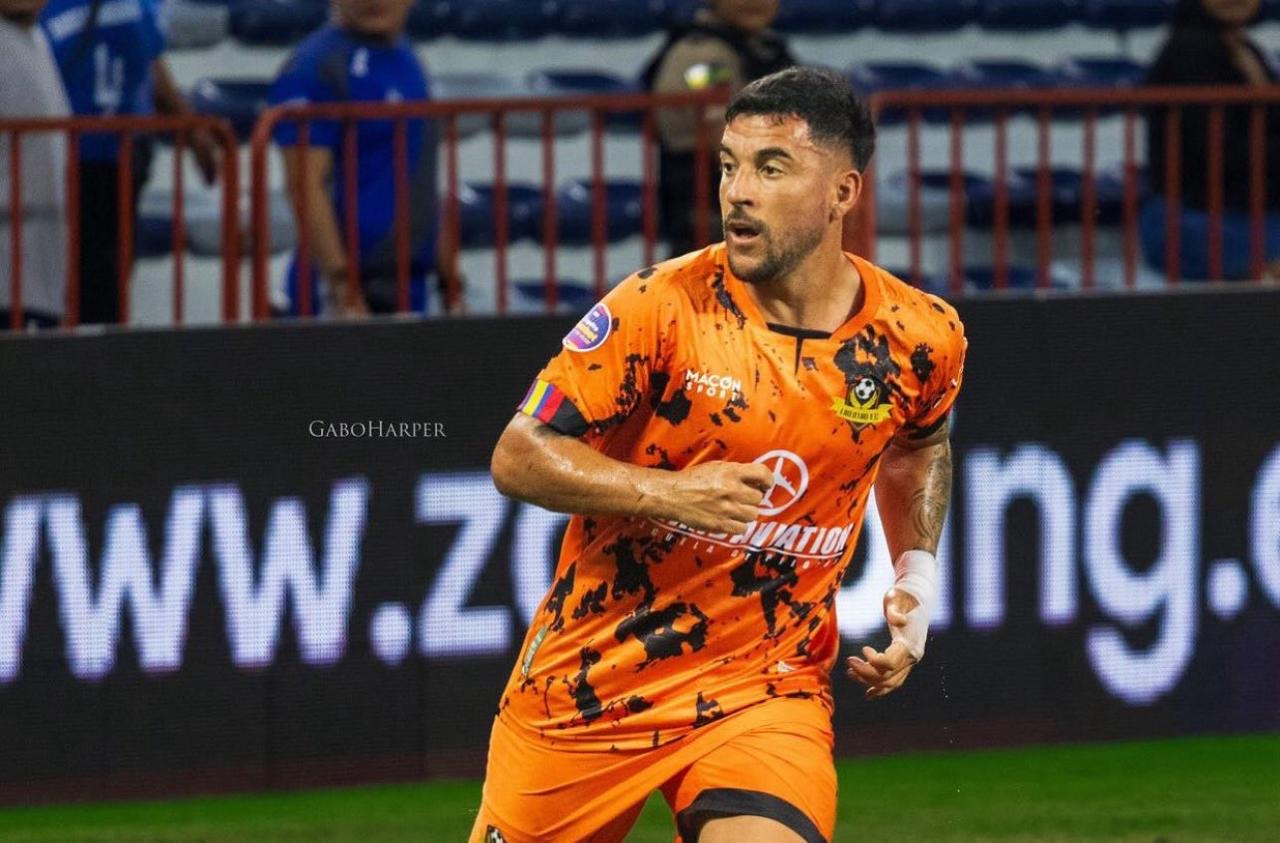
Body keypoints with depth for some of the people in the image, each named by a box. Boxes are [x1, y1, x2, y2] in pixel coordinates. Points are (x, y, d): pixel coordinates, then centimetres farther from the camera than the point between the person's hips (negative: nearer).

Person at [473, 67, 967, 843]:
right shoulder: (662, 307, -15)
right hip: (589, 681, -1)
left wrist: (917, 575, 6)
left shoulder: (919, 338, -4)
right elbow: (519, 458, -14)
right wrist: (665, 493, -27)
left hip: (768, 687, 1)